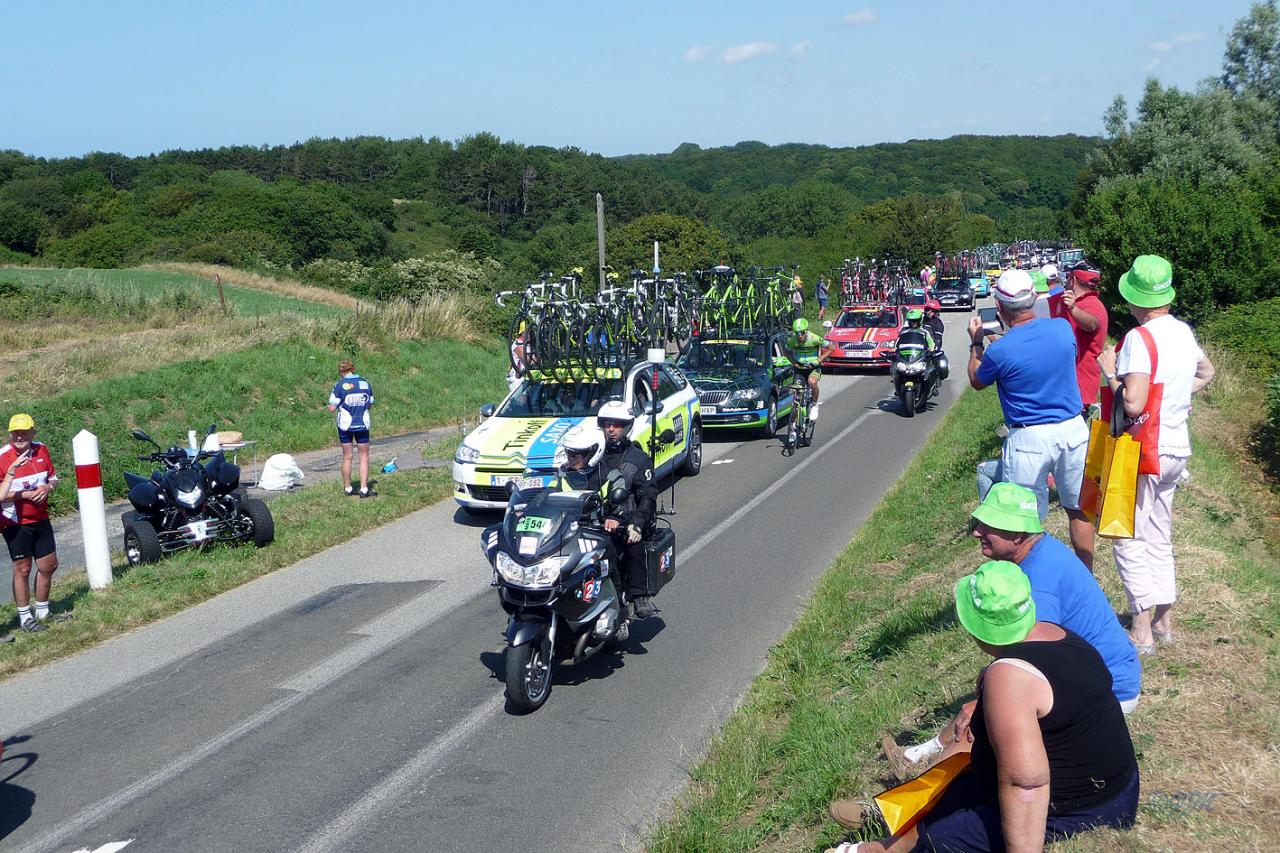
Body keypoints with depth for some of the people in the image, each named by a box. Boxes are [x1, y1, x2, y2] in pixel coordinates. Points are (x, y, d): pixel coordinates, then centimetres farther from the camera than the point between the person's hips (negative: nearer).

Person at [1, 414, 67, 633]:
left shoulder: (42, 450, 2)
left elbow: (53, 477, 15)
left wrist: (48, 487, -7)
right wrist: (24, 495, -23)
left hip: (41, 520, 6)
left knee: (48, 565, 13)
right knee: (22, 569, 2)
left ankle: (42, 612, 29)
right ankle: (25, 617, 15)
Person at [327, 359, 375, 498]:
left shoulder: (340, 385, -11)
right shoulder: (365, 383, 0)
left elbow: (332, 408, -12)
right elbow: (370, 405, 8)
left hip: (345, 425, -1)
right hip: (362, 424, 2)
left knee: (347, 457, 10)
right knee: (364, 457, 7)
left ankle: (347, 488, 19)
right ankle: (364, 489, 0)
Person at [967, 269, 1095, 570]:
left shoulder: (999, 350, -17)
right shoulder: (1063, 328, -4)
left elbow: (976, 381, 5)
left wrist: (976, 342, 19)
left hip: (1029, 439, -5)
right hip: (1073, 429, 5)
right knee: (1079, 509, 18)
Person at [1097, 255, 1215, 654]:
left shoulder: (1140, 338, -21)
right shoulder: (1184, 332, 6)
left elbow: (1133, 404, -27)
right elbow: (1206, 372, 26)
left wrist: (1109, 372, -13)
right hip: (1176, 448, 8)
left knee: (1129, 540, 0)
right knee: (1159, 538, 18)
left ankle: (1142, 630, 1)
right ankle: (1164, 620, 25)